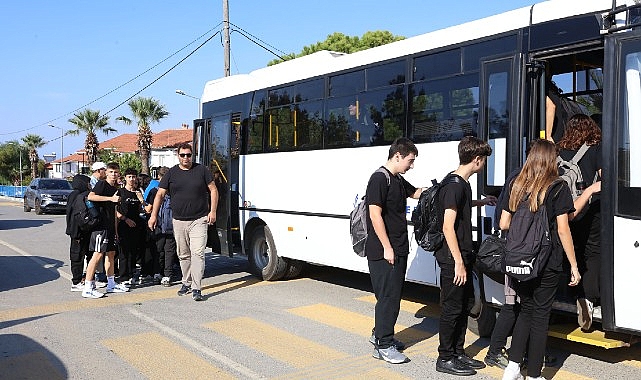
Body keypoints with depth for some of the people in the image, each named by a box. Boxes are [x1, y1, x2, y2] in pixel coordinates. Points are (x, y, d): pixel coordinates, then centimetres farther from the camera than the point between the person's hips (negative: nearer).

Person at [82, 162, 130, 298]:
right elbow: (90, 196, -26)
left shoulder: (115, 188, 18)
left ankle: (111, 284, 22)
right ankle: (88, 288, -9)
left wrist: (115, 230, 22)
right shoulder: (102, 184, -6)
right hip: (100, 225, -9)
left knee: (111, 253, 13)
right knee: (98, 255, -12)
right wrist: (111, 198, -25)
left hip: (110, 226, 9)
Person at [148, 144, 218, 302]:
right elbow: (160, 194, 7)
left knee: (197, 253, -11)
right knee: (183, 255, 12)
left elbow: (213, 190, 6)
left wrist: (212, 211, -3)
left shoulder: (201, 170, 3)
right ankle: (187, 283, 28)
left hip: (199, 220, -3)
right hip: (179, 221, 3)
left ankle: (196, 288, -11)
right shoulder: (171, 173, 7)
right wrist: (153, 215, 0)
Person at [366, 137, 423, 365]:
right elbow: (375, 215, -19)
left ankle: (380, 334, 31)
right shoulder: (380, 179, -14)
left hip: (398, 249, 10)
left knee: (394, 294, 16)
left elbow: (417, 192, 32)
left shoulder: (398, 180, 14)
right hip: (384, 251, -10)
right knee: (388, 296, -5)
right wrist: (387, 248, -20)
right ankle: (383, 345, 5)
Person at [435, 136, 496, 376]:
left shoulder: (461, 183, 11)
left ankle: (458, 353, 29)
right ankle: (445, 359, 13)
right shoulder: (455, 185, -19)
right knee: (452, 308, 0)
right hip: (452, 258, -10)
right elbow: (448, 226, -23)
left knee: (466, 304, 16)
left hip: (462, 255, 10)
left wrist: (482, 202, 45)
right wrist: (458, 262, -23)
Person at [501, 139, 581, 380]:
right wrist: (574, 265, -2)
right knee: (540, 315, 7)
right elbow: (563, 229, -8)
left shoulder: (516, 186, 5)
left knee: (526, 309, 19)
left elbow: (504, 224, 7)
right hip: (547, 263, -4)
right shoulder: (558, 188, -6)